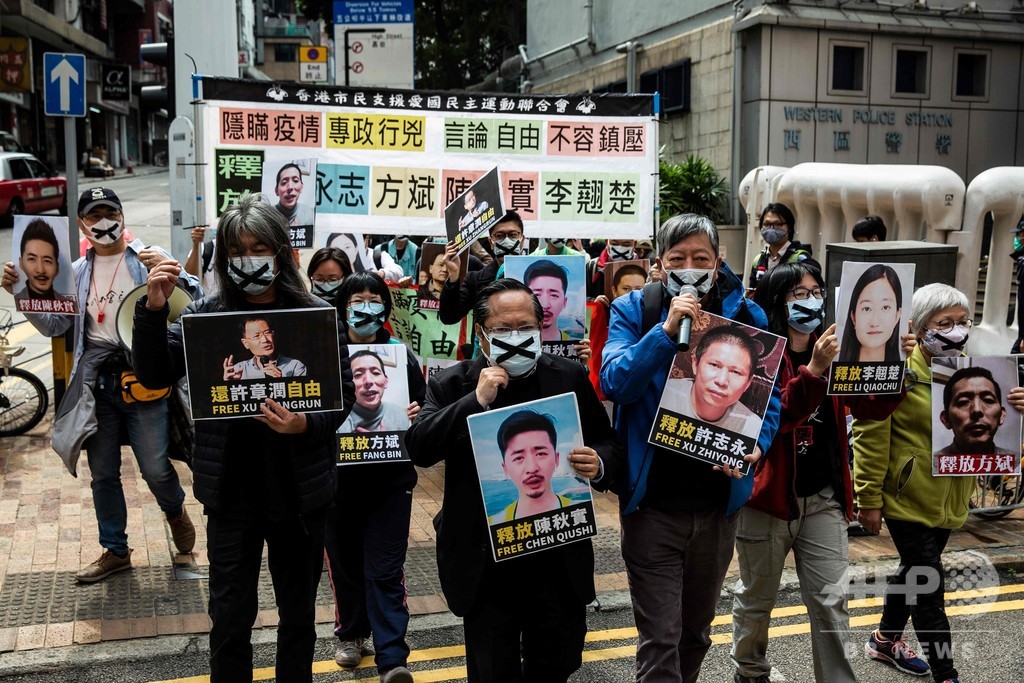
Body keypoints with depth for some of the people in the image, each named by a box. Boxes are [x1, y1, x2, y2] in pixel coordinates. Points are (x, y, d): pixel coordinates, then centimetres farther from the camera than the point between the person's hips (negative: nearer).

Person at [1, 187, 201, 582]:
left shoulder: (148, 259, -2)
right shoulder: (77, 272, 12)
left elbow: (198, 301, -8)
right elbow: (54, 325, 13)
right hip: (96, 381, 5)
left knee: (155, 468, -4)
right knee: (102, 473, 11)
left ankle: (175, 511, 30)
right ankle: (115, 551, 28)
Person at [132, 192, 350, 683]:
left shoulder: (316, 315, -4)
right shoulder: (205, 315, 0)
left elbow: (344, 393, -5)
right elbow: (154, 376, -6)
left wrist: (306, 424, -24)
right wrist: (153, 310, -19)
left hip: (299, 489, 0)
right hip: (232, 490, 0)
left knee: (298, 611, 17)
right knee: (229, 617, 9)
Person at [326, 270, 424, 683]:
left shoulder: (402, 355, -1)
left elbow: (421, 410, 6)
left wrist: (416, 415, -16)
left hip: (390, 477, -1)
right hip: (339, 476, 1)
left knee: (385, 570, -2)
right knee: (345, 560, 15)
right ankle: (351, 633, 37)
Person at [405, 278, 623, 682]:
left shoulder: (570, 377, 1)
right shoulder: (451, 385, -3)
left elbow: (608, 446, 5)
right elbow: (418, 448, -15)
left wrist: (599, 465, -18)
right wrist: (476, 400, -23)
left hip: (560, 559, 2)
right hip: (485, 564, -1)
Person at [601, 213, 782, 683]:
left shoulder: (746, 316, 1)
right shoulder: (633, 311, -5)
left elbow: (768, 395, 4)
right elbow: (614, 383, -17)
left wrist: (756, 446, -15)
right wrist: (666, 331, -27)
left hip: (719, 500, 3)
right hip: (653, 502, -3)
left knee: (696, 631, 21)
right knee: (660, 640, -4)